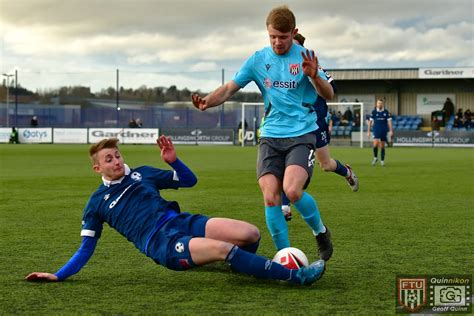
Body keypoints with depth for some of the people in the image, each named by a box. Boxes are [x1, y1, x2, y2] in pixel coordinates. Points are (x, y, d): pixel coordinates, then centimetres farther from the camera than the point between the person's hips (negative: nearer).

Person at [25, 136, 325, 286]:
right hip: (162, 244, -5)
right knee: (223, 248, -33)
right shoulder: (96, 204, 12)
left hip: (183, 222, 5)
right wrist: (58, 275, 2)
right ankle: (295, 275, -30)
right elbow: (86, 249, 13)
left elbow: (190, 180, 24)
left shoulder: (141, 173, 20)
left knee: (250, 233, -19)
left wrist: (173, 160, 4)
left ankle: (247, 268, 17)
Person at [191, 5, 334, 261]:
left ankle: (320, 231, 4)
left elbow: (328, 95, -10)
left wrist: (314, 76, -31)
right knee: (270, 196, -13)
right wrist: (207, 102, -14)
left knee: (292, 190, -24)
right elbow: (230, 88, 6)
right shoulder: (258, 59, 7)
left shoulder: (305, 57, -2)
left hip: (302, 135, -3)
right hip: (271, 136, 3)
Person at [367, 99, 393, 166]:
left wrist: (391, 131, -7)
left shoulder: (386, 112, 1)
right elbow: (370, 122, 4)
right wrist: (368, 131, 2)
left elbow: (389, 122, 1)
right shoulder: (374, 112, 0)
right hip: (376, 131, -1)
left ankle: (382, 160, 16)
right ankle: (375, 157, 2)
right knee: (376, 144, -18)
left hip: (384, 131, 1)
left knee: (382, 146, 5)